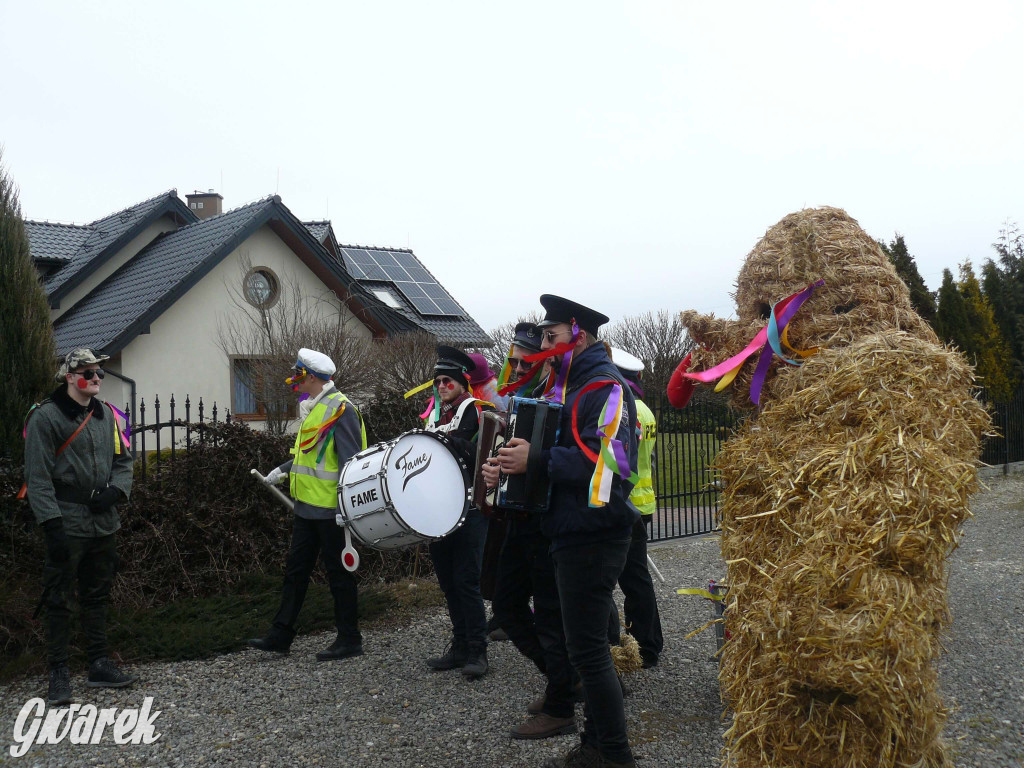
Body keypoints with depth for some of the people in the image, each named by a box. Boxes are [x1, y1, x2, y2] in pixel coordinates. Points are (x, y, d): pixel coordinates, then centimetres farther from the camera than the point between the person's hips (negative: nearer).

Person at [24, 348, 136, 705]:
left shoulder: (106, 415, 10)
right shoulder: (45, 416, -9)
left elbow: (123, 461, 17)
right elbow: (38, 477, -13)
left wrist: (116, 490, -3)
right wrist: (52, 524, -18)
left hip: (103, 524, 6)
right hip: (67, 526, -6)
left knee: (98, 596, 15)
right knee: (59, 601, 1)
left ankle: (99, 665, 25)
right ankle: (59, 674, 10)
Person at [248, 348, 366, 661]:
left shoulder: (340, 409, -16)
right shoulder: (314, 408, 14)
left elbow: (351, 462, -20)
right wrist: (284, 470, 22)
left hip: (330, 509, -10)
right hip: (307, 506, 10)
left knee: (338, 572, 1)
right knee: (296, 568, 14)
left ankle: (349, 640, 12)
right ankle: (281, 635, 22)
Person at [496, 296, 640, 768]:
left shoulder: (604, 387, -14)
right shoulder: (572, 385, 18)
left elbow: (607, 461, -26)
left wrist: (537, 460, -22)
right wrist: (520, 453, 10)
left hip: (593, 539, -10)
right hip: (575, 534, 10)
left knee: (587, 648, -6)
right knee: (588, 643, 16)